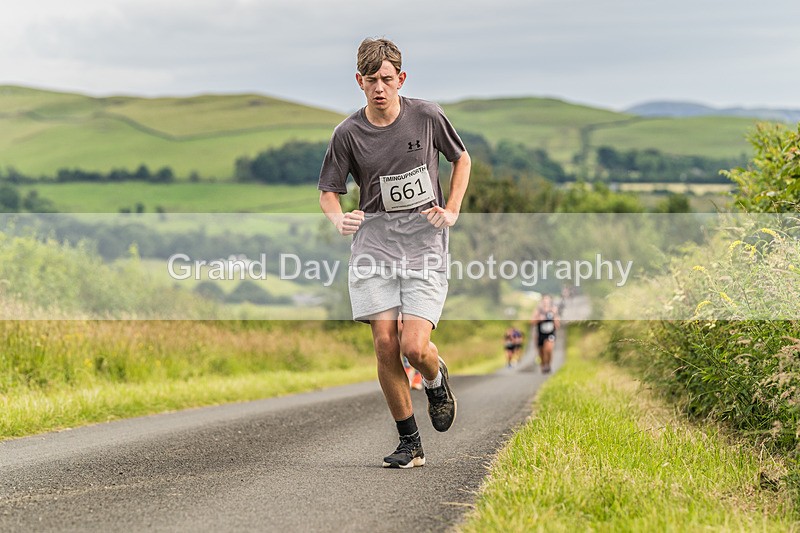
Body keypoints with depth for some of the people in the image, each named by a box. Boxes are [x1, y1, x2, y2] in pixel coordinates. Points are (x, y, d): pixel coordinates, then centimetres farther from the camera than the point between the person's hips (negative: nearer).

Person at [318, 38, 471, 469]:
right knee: (385, 344, -8)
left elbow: (461, 159, 15)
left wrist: (451, 210, 3)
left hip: (423, 240, -1)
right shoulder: (348, 133, -1)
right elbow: (328, 191, 9)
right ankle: (410, 443, 8)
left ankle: (436, 379, 24)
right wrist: (340, 219, -12)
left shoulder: (426, 117, -2)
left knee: (414, 347, -14)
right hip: (373, 238, 1)